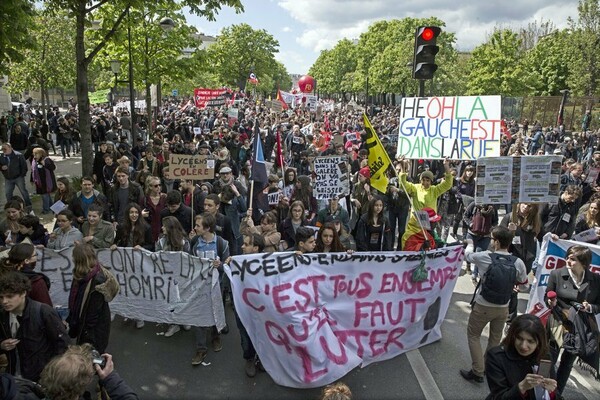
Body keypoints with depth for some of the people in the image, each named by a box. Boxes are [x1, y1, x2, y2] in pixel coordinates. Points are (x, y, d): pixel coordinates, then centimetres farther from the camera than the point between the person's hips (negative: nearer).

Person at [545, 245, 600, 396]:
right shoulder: (556, 274, -10)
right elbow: (547, 297, -3)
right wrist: (551, 302, -24)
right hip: (557, 325, -2)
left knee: (567, 363, 18)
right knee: (549, 361, 5)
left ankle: (557, 393, 36)